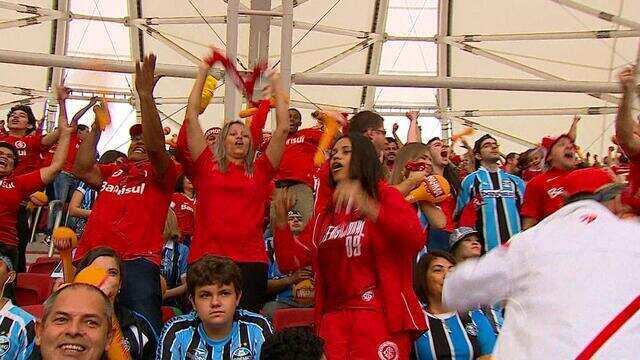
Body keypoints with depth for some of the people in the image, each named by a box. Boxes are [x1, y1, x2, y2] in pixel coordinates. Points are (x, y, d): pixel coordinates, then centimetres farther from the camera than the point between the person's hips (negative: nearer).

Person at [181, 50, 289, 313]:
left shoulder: (259, 172, 13)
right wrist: (203, 74, 16)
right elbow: (191, 117, 9)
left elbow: (283, 127, 11)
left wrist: (276, 84, 17)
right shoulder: (207, 166, 11)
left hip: (251, 261, 1)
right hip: (205, 257, -1)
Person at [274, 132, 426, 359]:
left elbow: (416, 238, -18)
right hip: (333, 319, 4)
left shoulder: (385, 196, 2)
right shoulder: (325, 210, 17)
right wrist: (281, 219, -3)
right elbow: (290, 262, 12)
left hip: (381, 316, -4)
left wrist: (366, 205, -28)